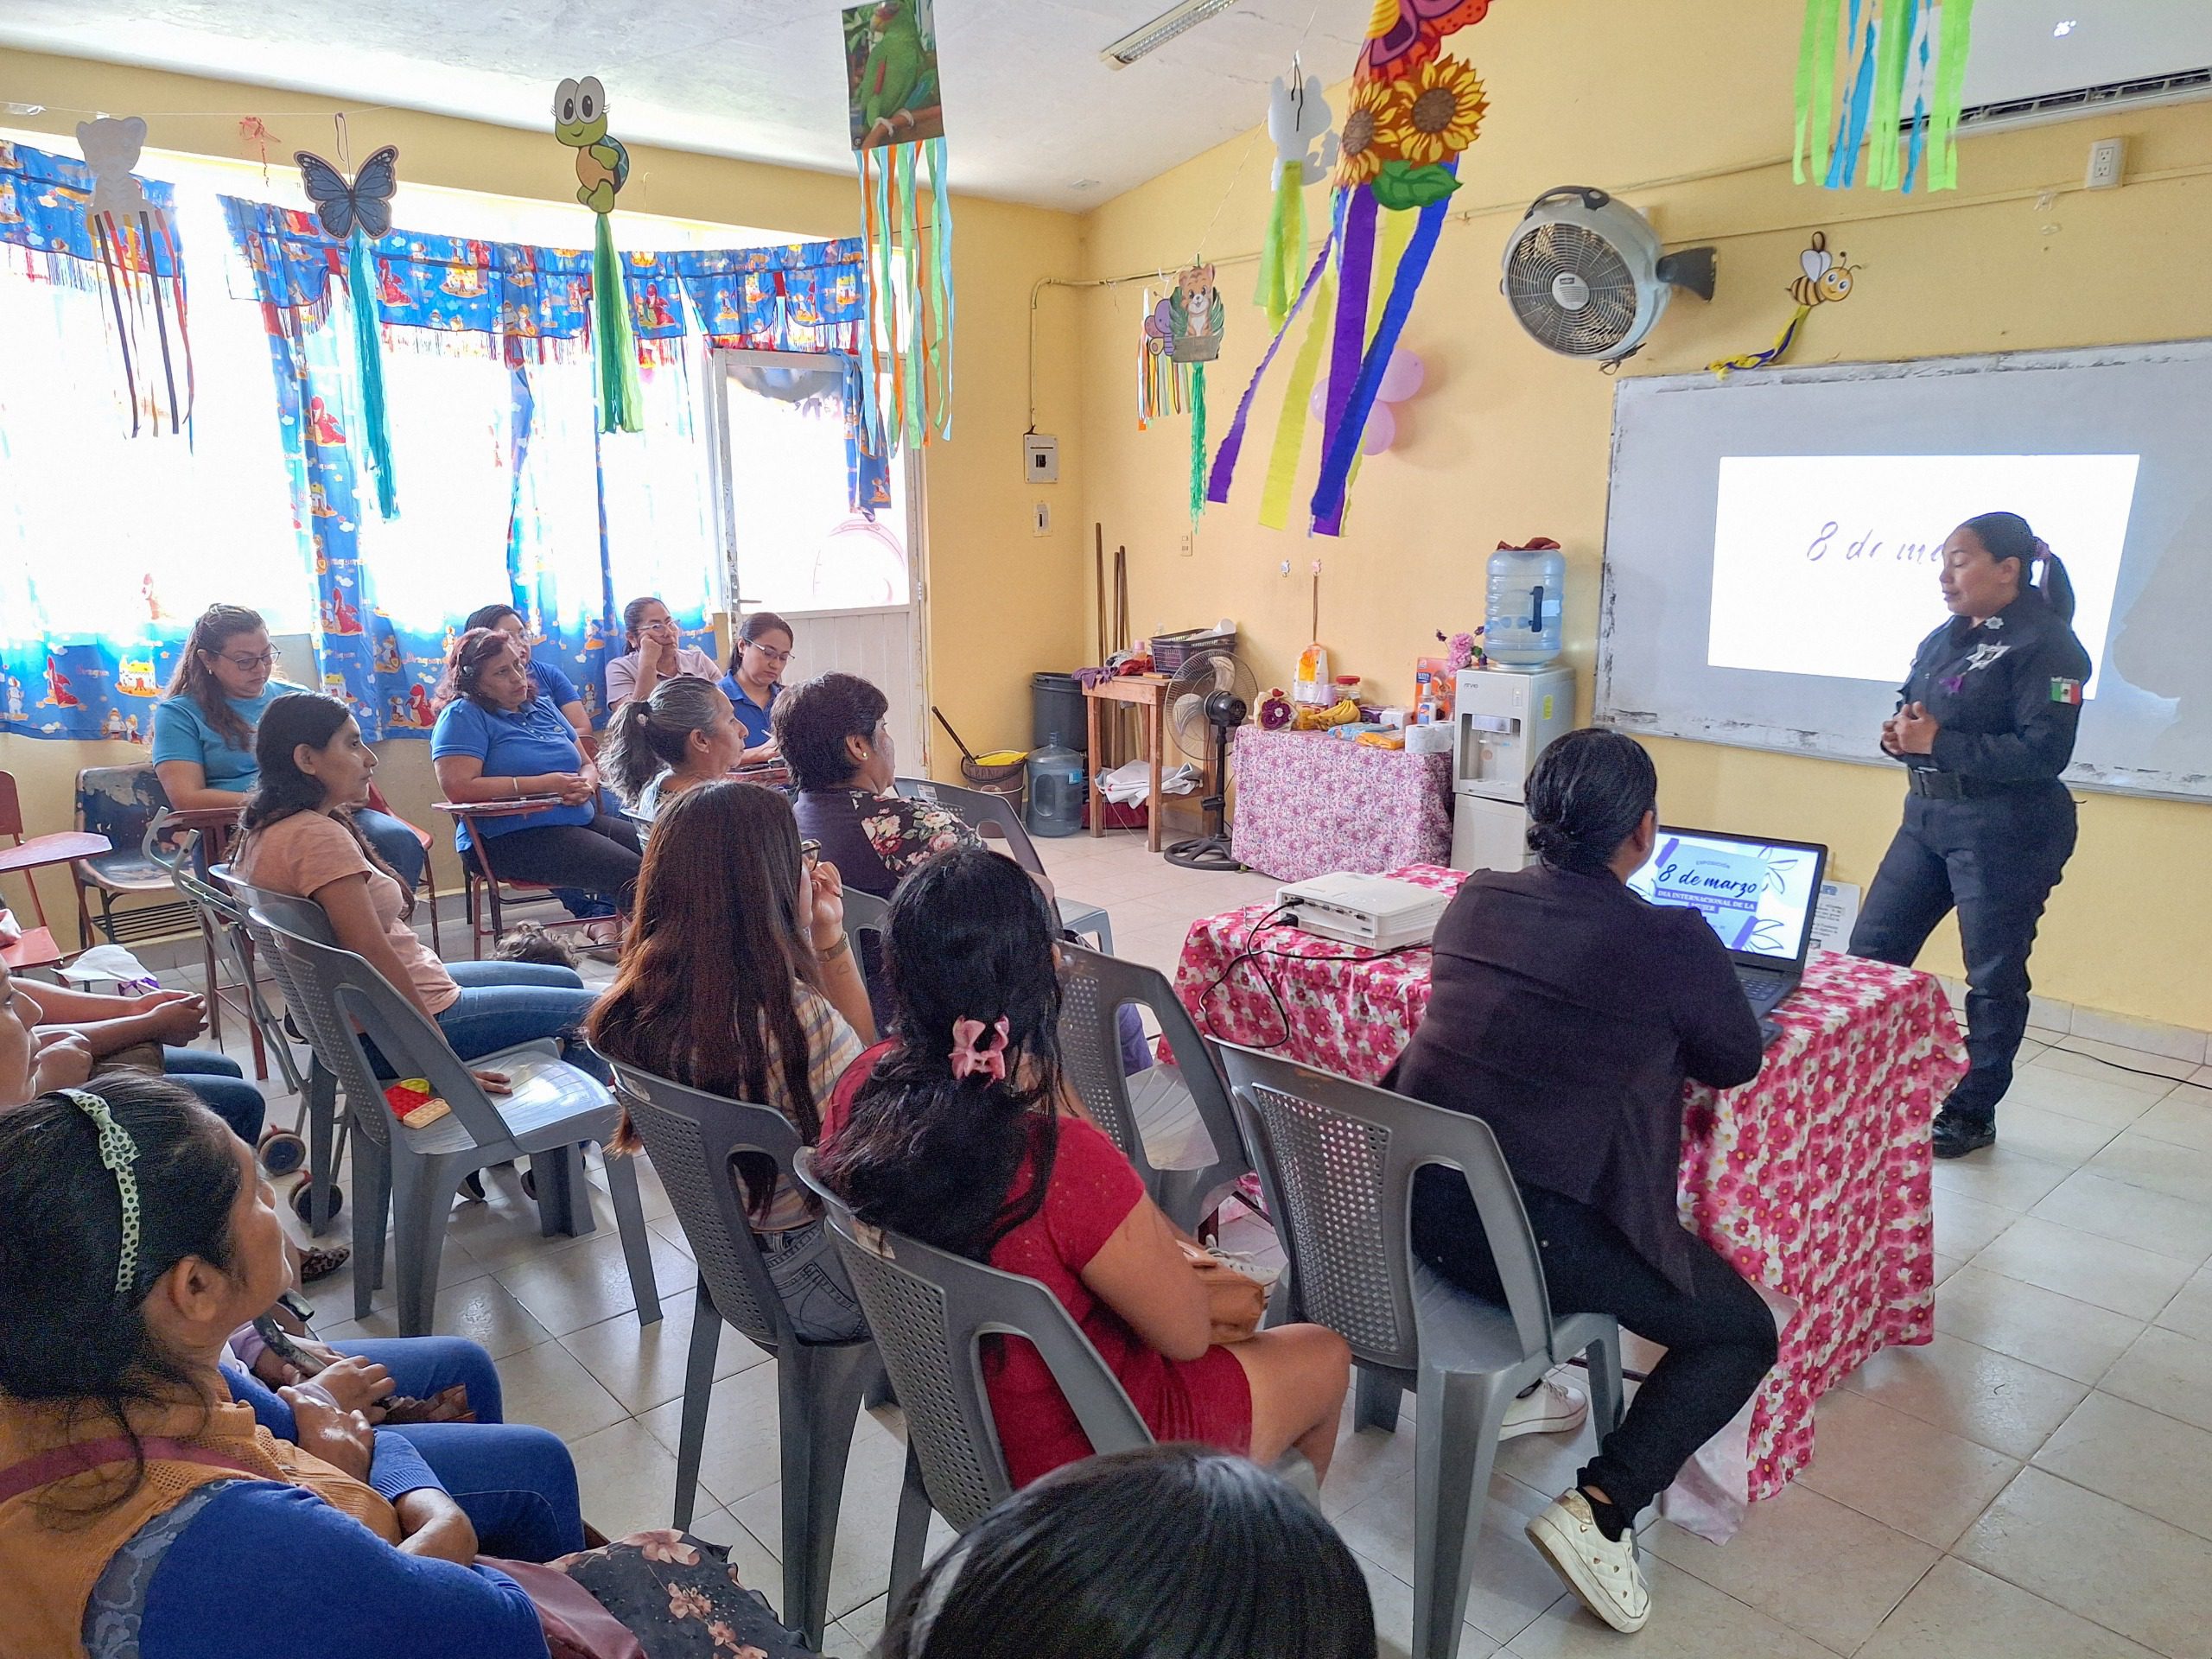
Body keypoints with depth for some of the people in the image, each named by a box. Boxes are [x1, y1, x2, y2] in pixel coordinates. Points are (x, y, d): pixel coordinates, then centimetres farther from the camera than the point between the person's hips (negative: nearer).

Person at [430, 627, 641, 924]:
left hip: (582, 821, 8)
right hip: (511, 839, -8)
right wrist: (542, 784, -15)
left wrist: (586, 785, -5)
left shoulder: (542, 707, 19)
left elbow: (587, 764, 21)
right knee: (632, 872, -25)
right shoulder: (463, 715, -3)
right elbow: (458, 788, -16)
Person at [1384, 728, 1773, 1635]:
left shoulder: (1473, 899, 3)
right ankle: (1600, 1505, 2)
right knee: (1745, 1333, 15)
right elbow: (1738, 1061, 4)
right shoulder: (1673, 940, -13)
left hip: (1410, 1204, 7)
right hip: (1534, 1237, -6)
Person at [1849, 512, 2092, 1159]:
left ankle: (1972, 1114, 19)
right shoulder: (1945, 637, 11)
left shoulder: (2046, 644, -12)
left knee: (1994, 977, 5)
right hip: (1926, 816, 8)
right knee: (1869, 954, 8)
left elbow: (2043, 753, -20)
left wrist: (1937, 742, -21)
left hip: (2007, 831, -8)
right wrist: (1900, 735, -8)